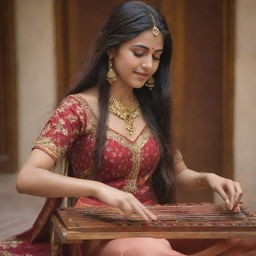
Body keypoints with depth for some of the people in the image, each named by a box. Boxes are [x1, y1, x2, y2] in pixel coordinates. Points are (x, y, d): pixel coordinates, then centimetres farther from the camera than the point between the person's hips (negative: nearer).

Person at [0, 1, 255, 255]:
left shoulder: (152, 108, 10)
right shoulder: (78, 108, -7)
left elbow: (178, 173, 18)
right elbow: (26, 179, -18)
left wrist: (208, 179, -6)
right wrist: (99, 189, -33)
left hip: (153, 226, 6)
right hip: (99, 232, -6)